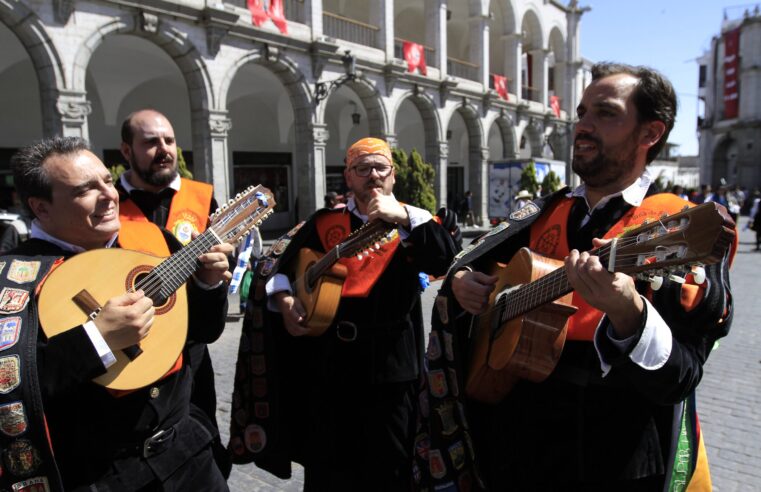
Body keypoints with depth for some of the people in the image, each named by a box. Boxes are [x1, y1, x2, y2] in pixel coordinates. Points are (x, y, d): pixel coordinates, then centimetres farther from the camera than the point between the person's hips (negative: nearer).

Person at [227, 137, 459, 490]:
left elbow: (444, 260, -16)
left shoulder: (411, 224, 1)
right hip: (331, 364, 2)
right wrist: (284, 299, -5)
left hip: (390, 365, -1)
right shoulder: (324, 222, 5)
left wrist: (403, 216, -21)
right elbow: (281, 260, 13)